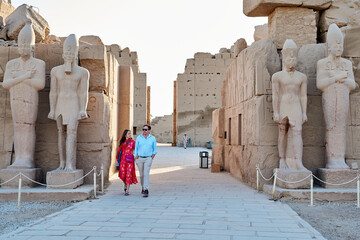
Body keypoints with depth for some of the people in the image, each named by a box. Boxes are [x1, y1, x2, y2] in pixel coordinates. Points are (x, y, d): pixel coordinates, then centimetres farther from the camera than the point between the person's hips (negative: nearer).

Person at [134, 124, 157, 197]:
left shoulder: (152, 138, 1)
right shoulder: (139, 138, 2)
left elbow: (154, 150, 8)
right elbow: (136, 148, 7)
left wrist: (152, 158, 0)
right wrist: (136, 158, 0)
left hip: (148, 159, -2)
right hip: (140, 158, 2)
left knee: (146, 174, -15)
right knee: (141, 174, 10)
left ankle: (146, 191, -18)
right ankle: (143, 187, 32)